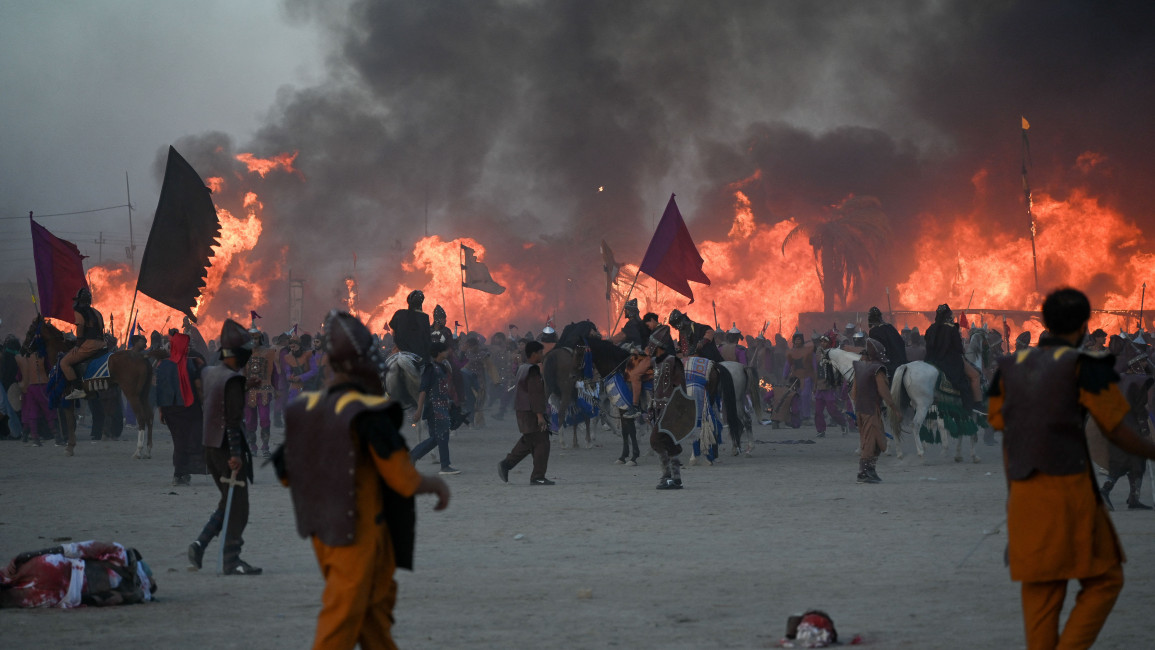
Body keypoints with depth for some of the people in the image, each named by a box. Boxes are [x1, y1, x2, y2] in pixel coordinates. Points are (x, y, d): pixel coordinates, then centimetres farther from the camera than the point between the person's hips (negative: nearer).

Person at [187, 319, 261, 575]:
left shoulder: (208, 373, 9)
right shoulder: (233, 380, -17)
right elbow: (233, 420, -21)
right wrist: (235, 454, -22)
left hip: (210, 446, 9)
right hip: (227, 447, -9)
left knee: (228, 502, 18)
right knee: (237, 506, -2)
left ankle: (199, 544, 9)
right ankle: (231, 559, 0)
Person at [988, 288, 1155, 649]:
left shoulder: (1010, 368, 11)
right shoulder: (1084, 367, -7)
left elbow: (1007, 442, 14)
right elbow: (1117, 432, -3)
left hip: (1025, 494, 5)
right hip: (1069, 490, -5)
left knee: (1041, 592, 10)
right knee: (1104, 581, 8)